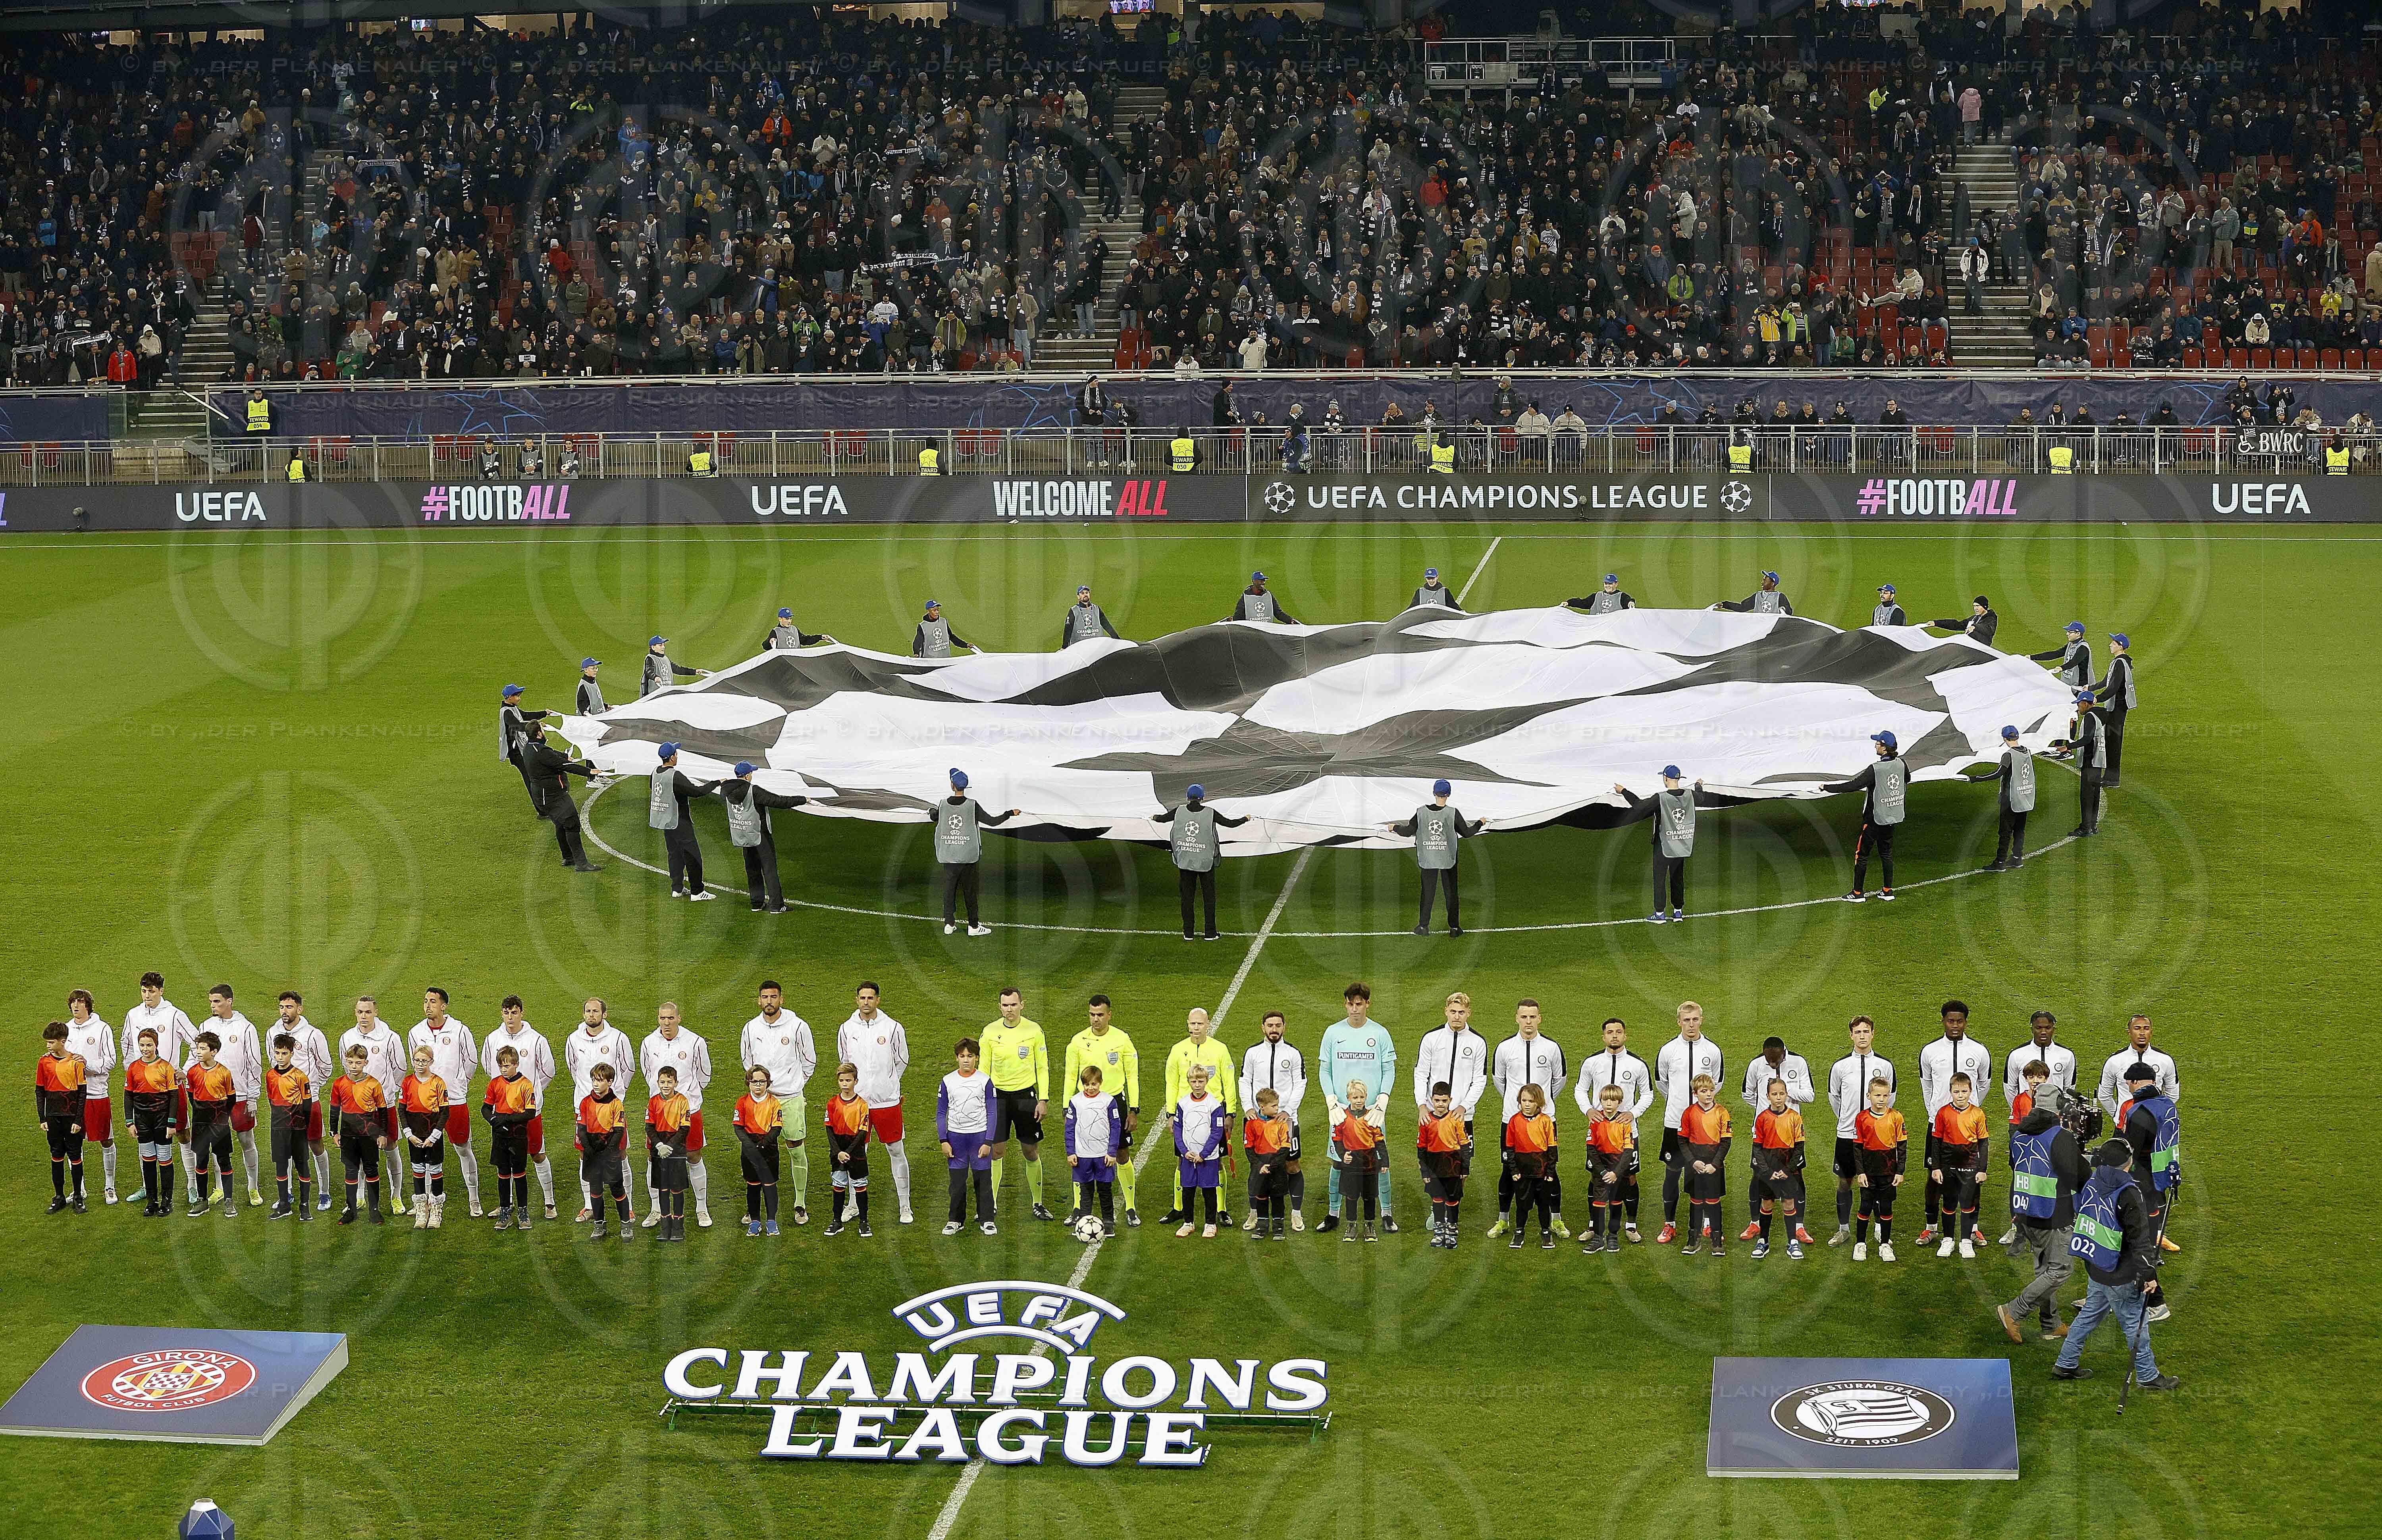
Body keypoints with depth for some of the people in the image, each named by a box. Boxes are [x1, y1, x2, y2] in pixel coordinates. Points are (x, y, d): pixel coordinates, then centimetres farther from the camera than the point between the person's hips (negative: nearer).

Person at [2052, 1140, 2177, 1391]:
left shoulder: (2091, 1184, 0)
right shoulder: (2128, 1194, -22)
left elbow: (2078, 1214, 16)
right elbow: (2140, 1238, -21)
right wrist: (2149, 1272, -18)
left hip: (2094, 1268, 8)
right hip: (2121, 1276, -8)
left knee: (2090, 1314, 21)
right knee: (2135, 1323, 6)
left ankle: (2066, 1365, 29)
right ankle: (2148, 1376, 17)